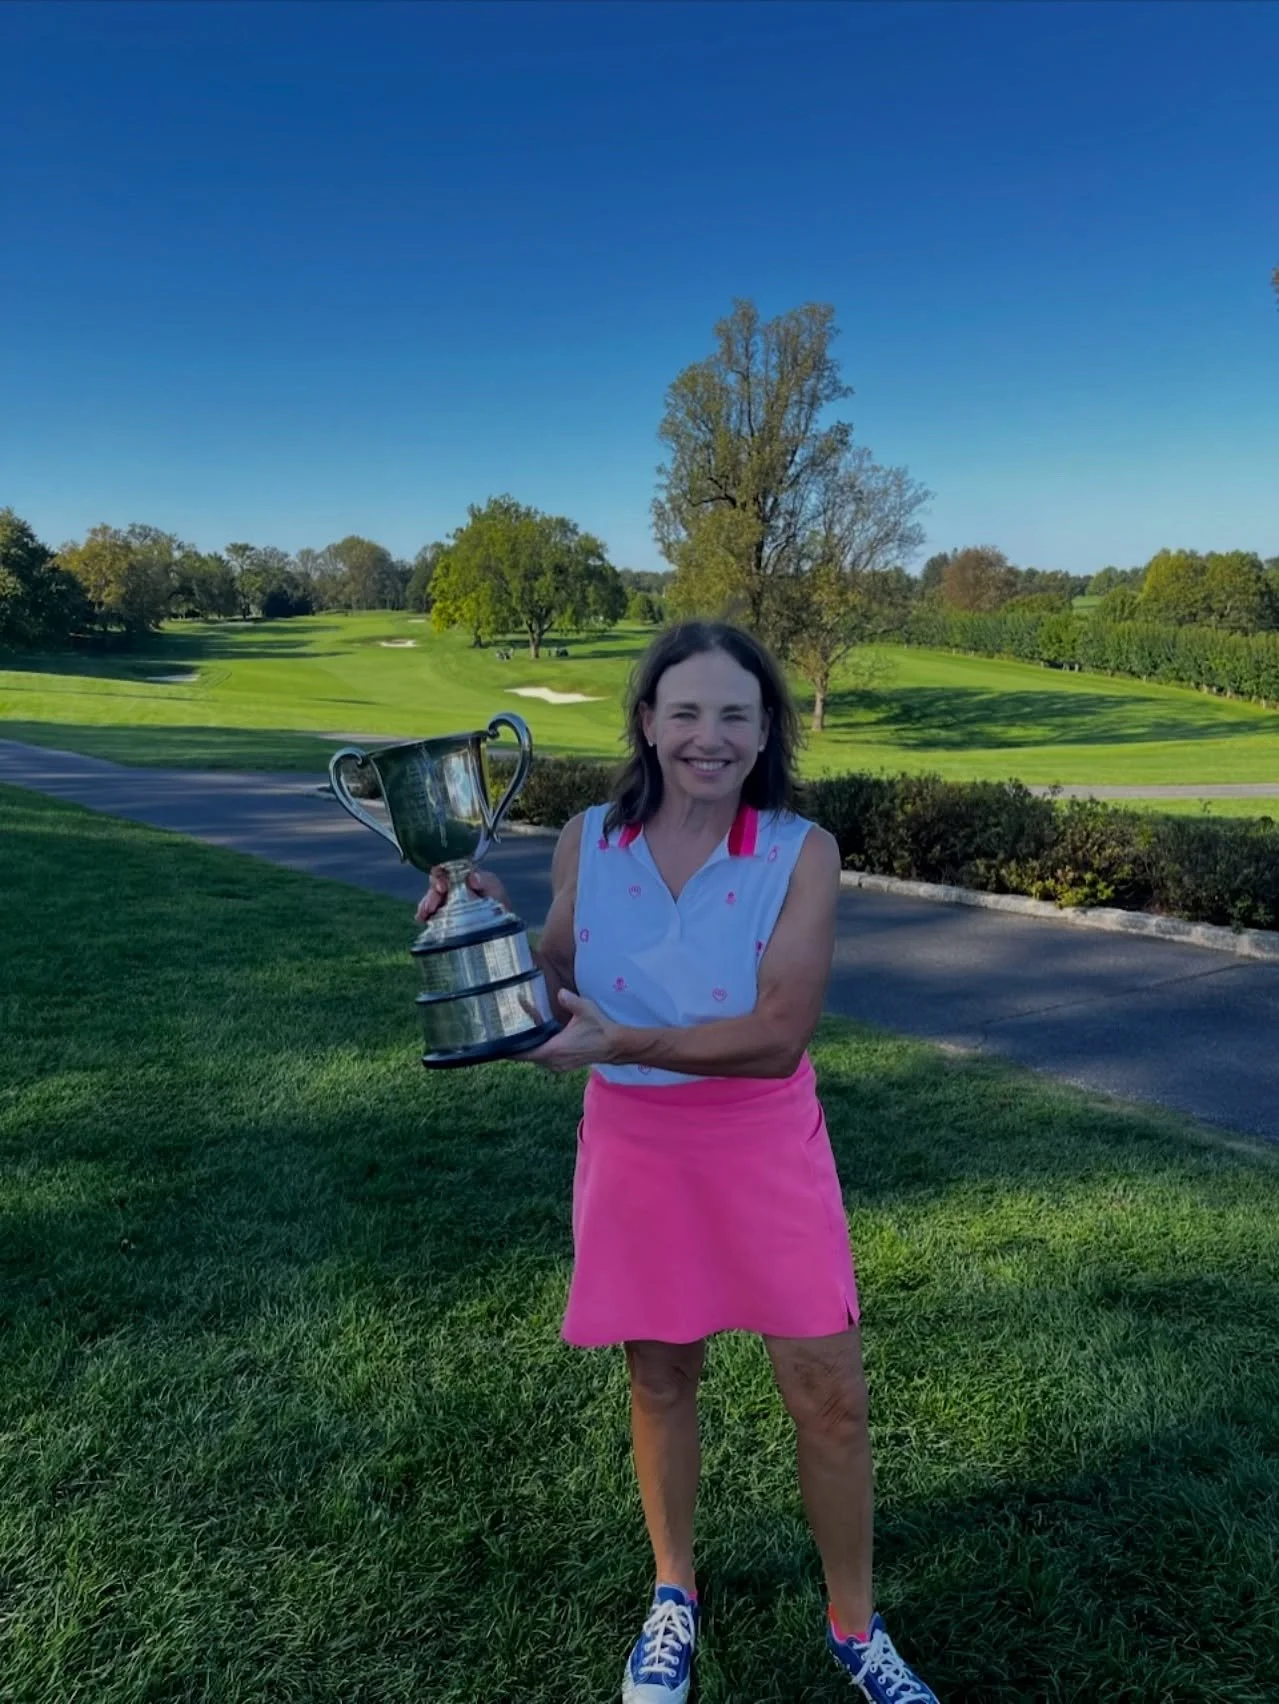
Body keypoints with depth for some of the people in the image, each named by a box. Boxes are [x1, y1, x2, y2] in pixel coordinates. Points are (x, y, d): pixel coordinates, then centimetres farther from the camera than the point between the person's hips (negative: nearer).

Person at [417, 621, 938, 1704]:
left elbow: (778, 1036, -20)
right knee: (660, 1378, 18)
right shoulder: (589, 843, -7)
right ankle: (675, 1599, 44)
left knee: (830, 1393, 6)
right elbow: (558, 999, 2)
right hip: (634, 1145, 2)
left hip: (765, 1146, -1)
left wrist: (624, 1042, -26)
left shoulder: (801, 852, -14)